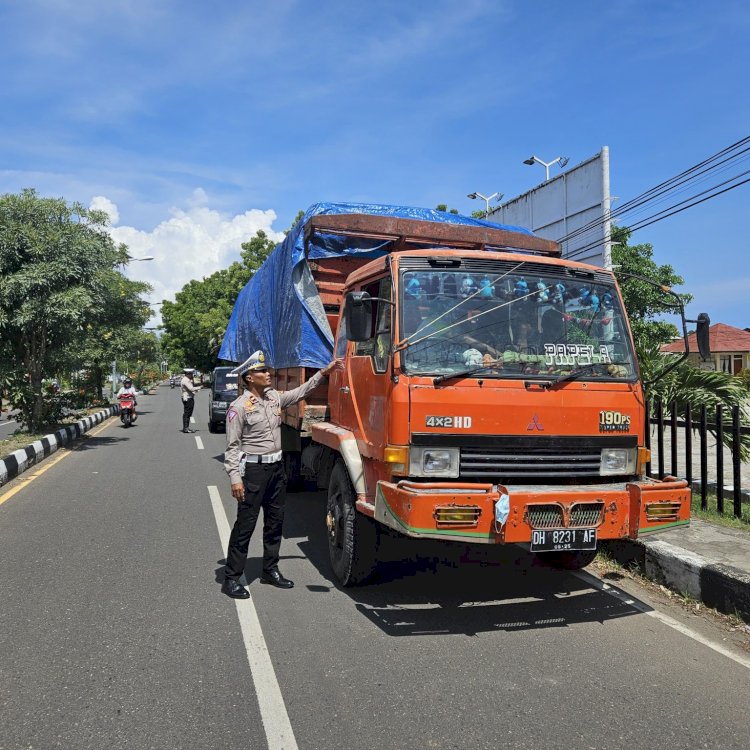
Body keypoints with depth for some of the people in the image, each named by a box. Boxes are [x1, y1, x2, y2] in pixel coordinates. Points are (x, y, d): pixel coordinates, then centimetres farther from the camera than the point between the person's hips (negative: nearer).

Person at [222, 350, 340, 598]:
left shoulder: (274, 397, 7)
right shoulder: (239, 407, -13)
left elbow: (301, 392, 19)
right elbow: (232, 447, -13)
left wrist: (323, 373, 12)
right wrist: (235, 478, -18)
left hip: (276, 467, 7)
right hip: (253, 469, -7)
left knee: (275, 521, 14)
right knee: (245, 524, -2)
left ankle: (270, 570, 28)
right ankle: (231, 578, 8)